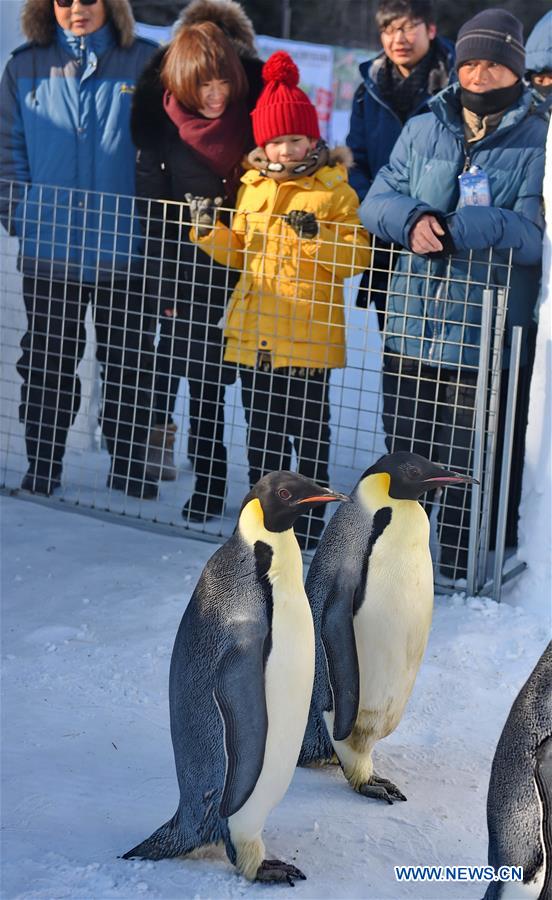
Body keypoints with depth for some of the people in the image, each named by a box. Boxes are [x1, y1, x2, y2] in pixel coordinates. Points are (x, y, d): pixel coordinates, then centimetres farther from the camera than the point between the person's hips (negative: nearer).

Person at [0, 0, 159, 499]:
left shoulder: (145, 63, 0)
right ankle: (41, 474, 20)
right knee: (46, 364, 9)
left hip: (125, 250, -1)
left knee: (129, 365, 8)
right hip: (49, 251, 2)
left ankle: (130, 476, 18)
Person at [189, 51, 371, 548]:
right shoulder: (253, 186, 11)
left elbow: (358, 254, -8)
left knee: (307, 427, 2)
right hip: (255, 329, 5)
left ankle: (310, 516, 11)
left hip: (308, 334, -5)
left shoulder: (334, 189, -4)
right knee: (262, 428, 14)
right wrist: (209, 231, 1)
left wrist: (315, 236, -22)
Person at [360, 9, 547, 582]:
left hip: (487, 340, -4)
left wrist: (452, 226, -22)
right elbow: (378, 200, 5)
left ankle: (462, 576, 16)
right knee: (402, 458, 18)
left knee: (472, 471, 2)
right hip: (411, 329, 4)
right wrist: (412, 219, -17)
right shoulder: (424, 129, 9)